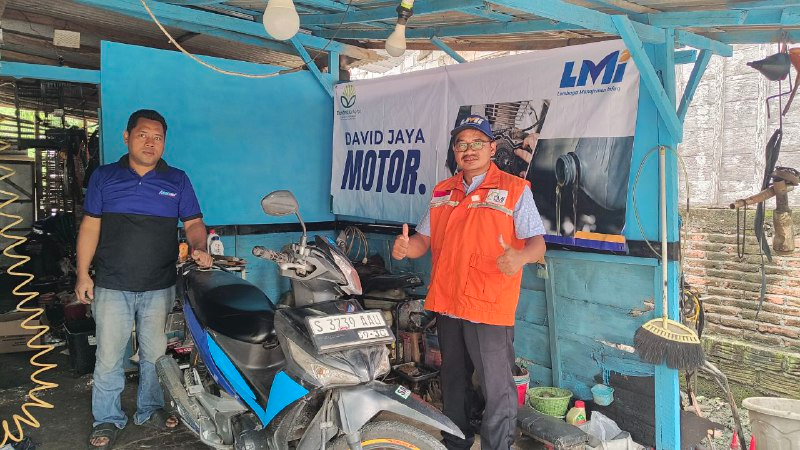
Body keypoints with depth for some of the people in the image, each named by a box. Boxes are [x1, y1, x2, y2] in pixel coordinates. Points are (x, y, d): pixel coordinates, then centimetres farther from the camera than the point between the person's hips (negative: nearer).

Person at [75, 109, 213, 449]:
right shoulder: (104, 177, 5)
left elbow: (193, 222, 7)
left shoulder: (177, 180, 6)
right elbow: (90, 226, 5)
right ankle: (107, 420, 20)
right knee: (108, 357, 5)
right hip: (111, 287, -1)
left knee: (155, 354, 11)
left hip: (159, 287, 1)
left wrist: (198, 248, -14)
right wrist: (82, 274, 0)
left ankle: (150, 409, 29)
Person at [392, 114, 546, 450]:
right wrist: (406, 247, -7)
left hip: (490, 307, -5)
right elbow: (425, 239, 15)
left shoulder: (515, 189, -2)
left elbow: (537, 241, -8)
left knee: (497, 391, -1)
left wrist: (521, 257, -30)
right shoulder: (442, 192, 13)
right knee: (453, 385, 20)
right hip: (447, 305, 6)